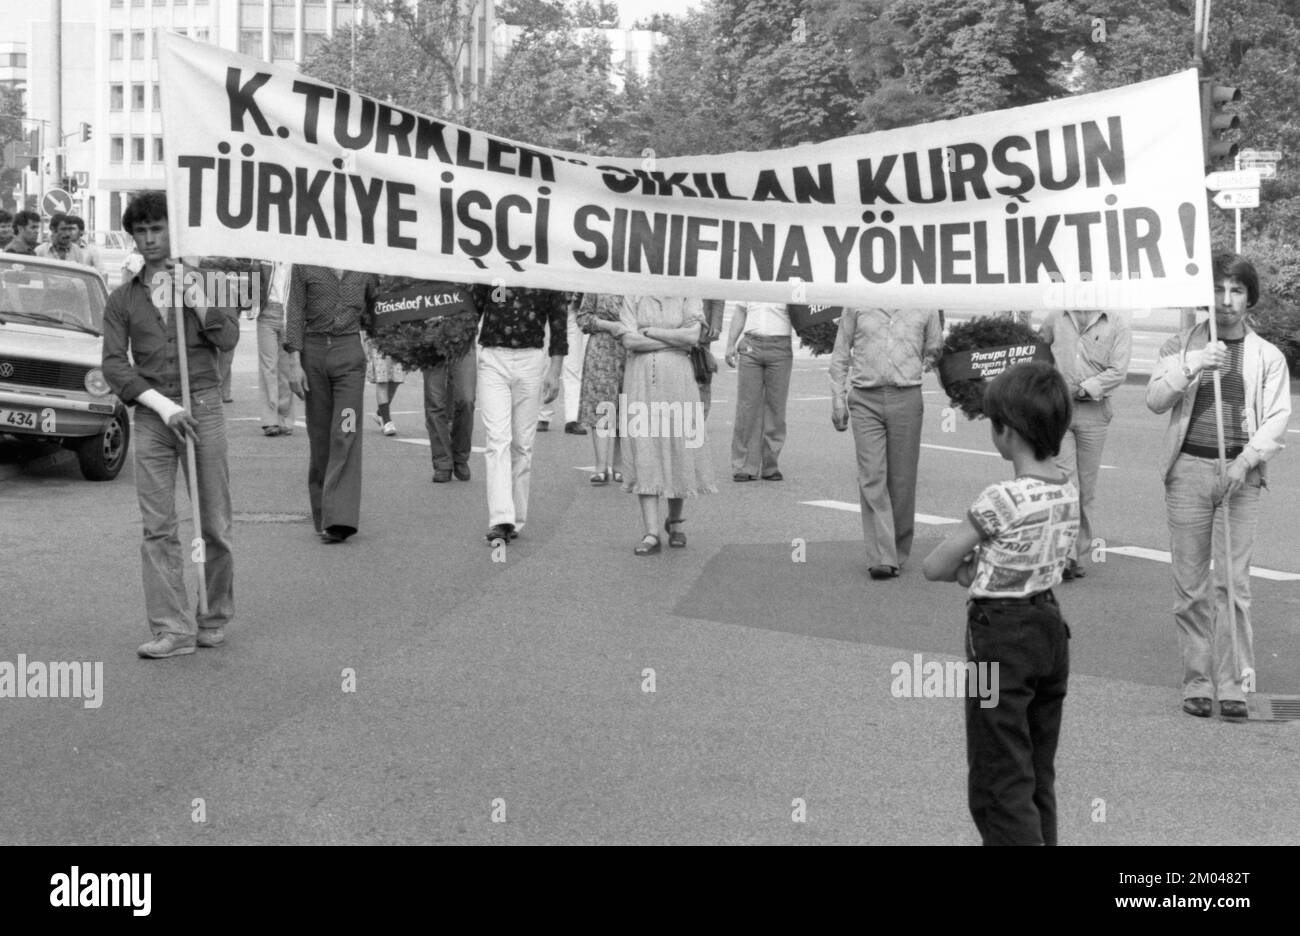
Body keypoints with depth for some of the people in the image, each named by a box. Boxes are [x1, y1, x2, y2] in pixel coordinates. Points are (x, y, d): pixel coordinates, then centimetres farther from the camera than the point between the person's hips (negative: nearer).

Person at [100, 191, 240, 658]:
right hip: (151, 414, 1)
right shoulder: (123, 298, 12)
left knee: (214, 522, 1)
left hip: (203, 406, -1)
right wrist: (163, 404, -9)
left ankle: (215, 619, 14)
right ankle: (172, 629, -3)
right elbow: (113, 363, 3)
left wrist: (199, 304, -13)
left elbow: (228, 338, 3)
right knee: (157, 527, -4)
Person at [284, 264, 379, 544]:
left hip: (350, 352, 0)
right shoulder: (304, 265, 3)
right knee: (319, 436, 6)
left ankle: (340, 518, -15)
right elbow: (294, 311, 1)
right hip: (313, 351, 0)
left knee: (346, 434, -11)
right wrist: (294, 362, -5)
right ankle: (322, 515, 17)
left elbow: (373, 303, 21)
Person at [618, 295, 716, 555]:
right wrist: (674, 339, -6)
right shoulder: (633, 297, 7)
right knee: (643, 453, -6)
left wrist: (648, 331, -6)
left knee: (679, 450, 3)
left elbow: (693, 335, -10)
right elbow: (629, 340, -4)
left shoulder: (687, 297, 5)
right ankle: (652, 533, -7)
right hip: (640, 378, 0)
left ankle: (675, 522, 24)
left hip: (677, 377, 0)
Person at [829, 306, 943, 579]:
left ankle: (898, 554, 18)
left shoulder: (924, 309, 7)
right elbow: (840, 353, 12)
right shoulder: (857, 305, 6)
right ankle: (881, 558, -11)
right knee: (871, 477, -8)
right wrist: (838, 399, 8)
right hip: (865, 400, -1)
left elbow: (934, 348, 21)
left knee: (902, 480, 4)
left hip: (906, 400, 1)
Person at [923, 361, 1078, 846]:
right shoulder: (1068, 492, 1)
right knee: (1038, 776, 18)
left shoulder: (1000, 501, -22)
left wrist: (967, 566, 5)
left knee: (1000, 785, 0)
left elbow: (934, 567, -14)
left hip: (1001, 637, -8)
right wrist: (983, 566, 0)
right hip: (1050, 627, 8)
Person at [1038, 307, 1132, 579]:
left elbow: (1117, 372, -7)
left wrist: (1080, 389, -14)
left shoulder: (1117, 322, 1)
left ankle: (1080, 556, 17)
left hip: (1094, 411, 0)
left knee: (1087, 488, 7)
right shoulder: (1056, 317, 8)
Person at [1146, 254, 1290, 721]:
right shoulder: (1181, 346, 8)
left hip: (1241, 474, 0)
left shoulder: (1268, 357, 9)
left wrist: (1247, 459, -13)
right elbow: (1155, 400, -3)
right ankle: (1196, 683, 9)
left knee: (1234, 582, -4)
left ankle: (1233, 684, 1)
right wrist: (1192, 366, -18)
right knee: (1190, 585, 2)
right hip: (1188, 470, 0)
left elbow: (1278, 416, 2)